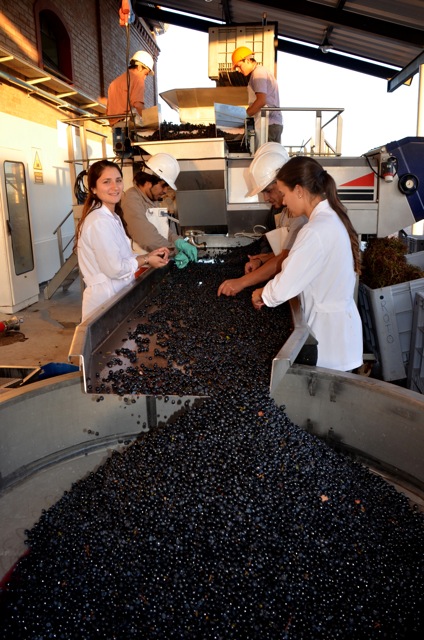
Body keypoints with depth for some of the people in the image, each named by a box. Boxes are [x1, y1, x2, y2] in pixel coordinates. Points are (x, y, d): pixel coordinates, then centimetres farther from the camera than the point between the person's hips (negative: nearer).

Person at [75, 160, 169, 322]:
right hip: (106, 298, -9)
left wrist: (149, 255, 0)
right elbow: (115, 269, -23)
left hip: (114, 293, 9)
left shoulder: (111, 216, 10)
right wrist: (146, 260, -10)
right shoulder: (100, 222, -22)